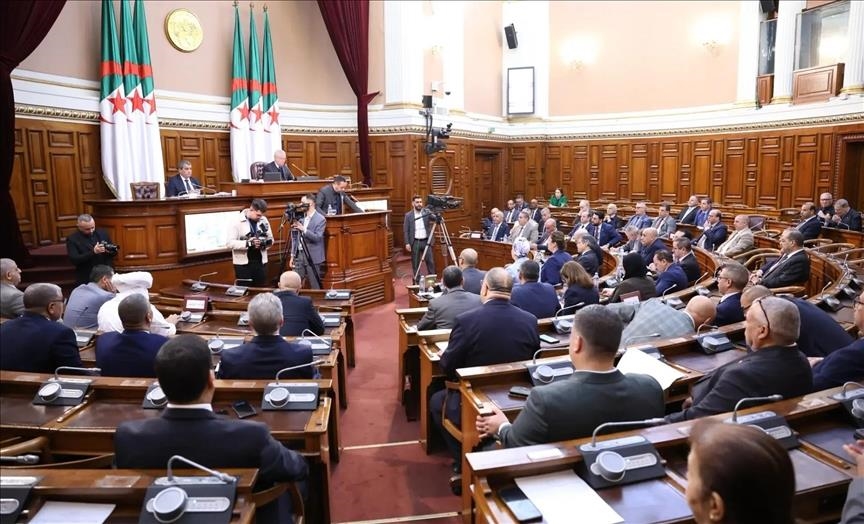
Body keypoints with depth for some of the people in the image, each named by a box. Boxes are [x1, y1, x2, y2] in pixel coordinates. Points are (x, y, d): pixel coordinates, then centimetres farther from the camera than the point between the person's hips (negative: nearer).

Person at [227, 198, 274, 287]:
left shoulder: (264, 220, 4)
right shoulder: (236, 221, -9)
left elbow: (271, 239, 13)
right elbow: (230, 243, -16)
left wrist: (266, 242, -11)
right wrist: (248, 243, -28)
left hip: (261, 262, 4)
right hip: (243, 263, -4)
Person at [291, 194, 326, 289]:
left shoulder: (320, 219, -9)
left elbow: (317, 238, -19)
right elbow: (295, 237, 13)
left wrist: (303, 229, -28)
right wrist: (292, 256, 9)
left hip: (313, 258, -5)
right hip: (299, 255, 5)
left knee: (315, 288, 2)